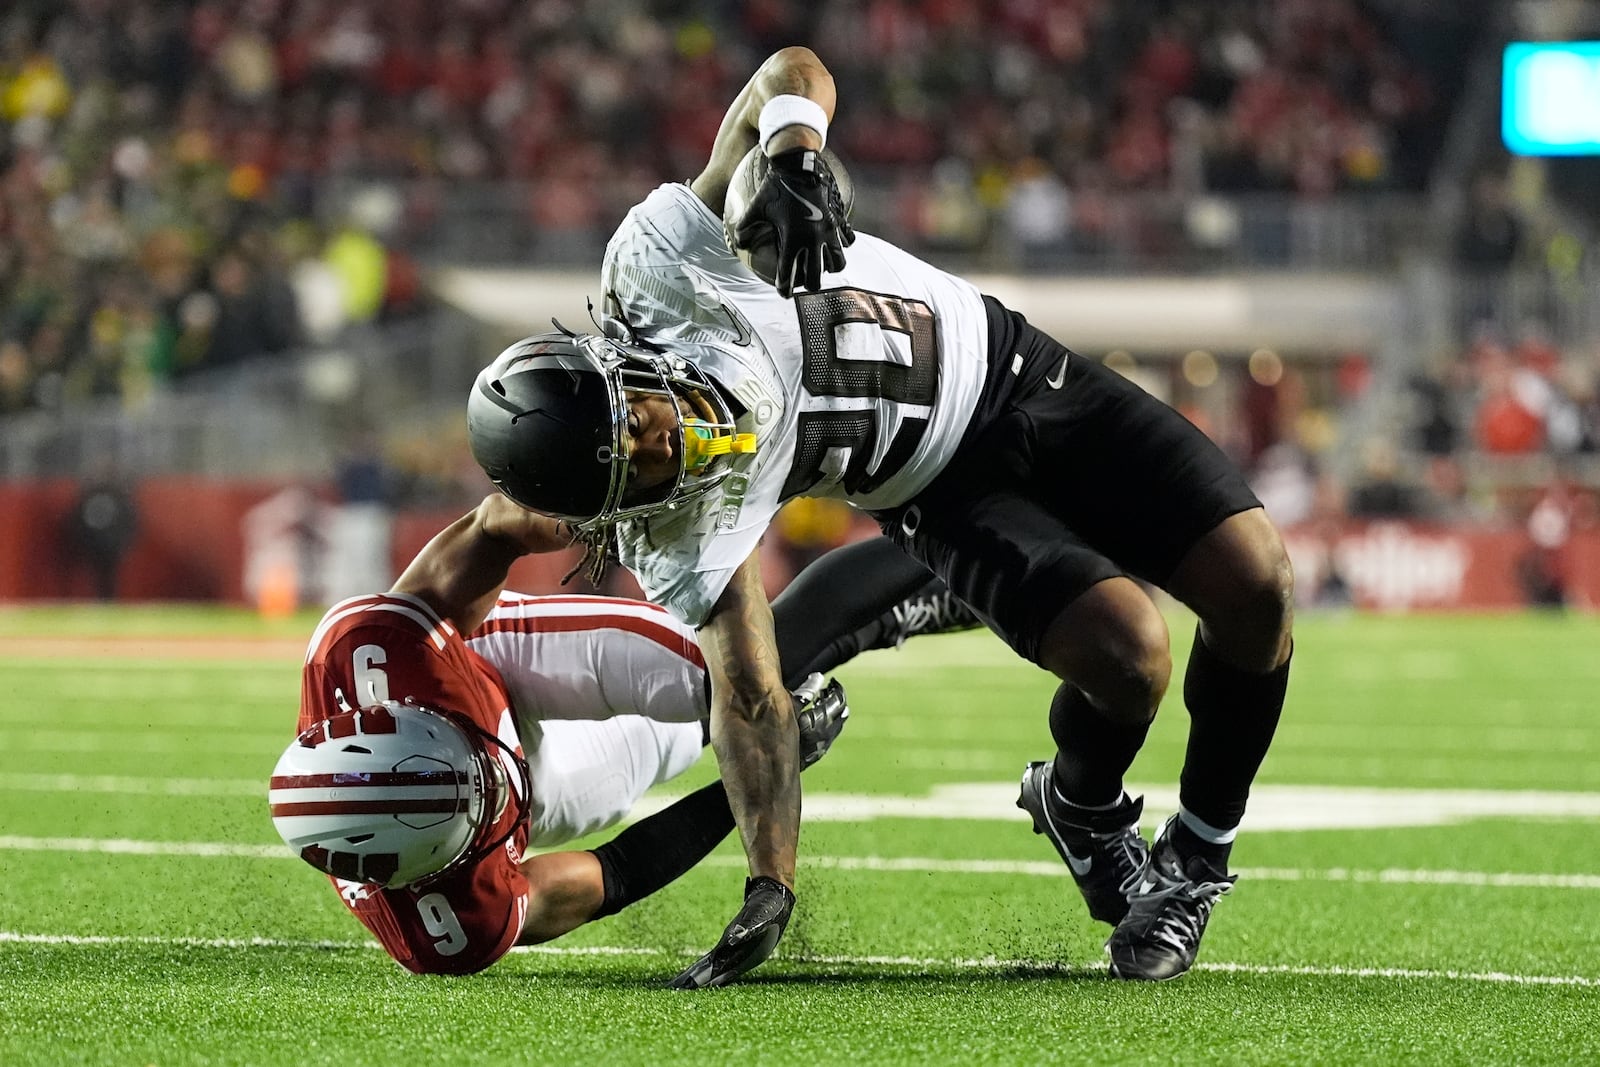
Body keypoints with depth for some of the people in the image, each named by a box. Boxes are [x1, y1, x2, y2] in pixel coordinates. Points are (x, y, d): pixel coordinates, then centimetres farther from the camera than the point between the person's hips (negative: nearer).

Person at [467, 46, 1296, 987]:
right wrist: (770, 887, -32)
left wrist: (793, 163, -34)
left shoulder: (656, 261, -25)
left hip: (1013, 368, 2)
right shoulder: (681, 532, -23)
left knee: (1257, 590, -12)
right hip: (948, 496, -2)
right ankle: (1084, 813, 8)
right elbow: (752, 695, -22)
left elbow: (798, 71, -13)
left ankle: (1198, 858, 11)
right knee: (1125, 652, -27)